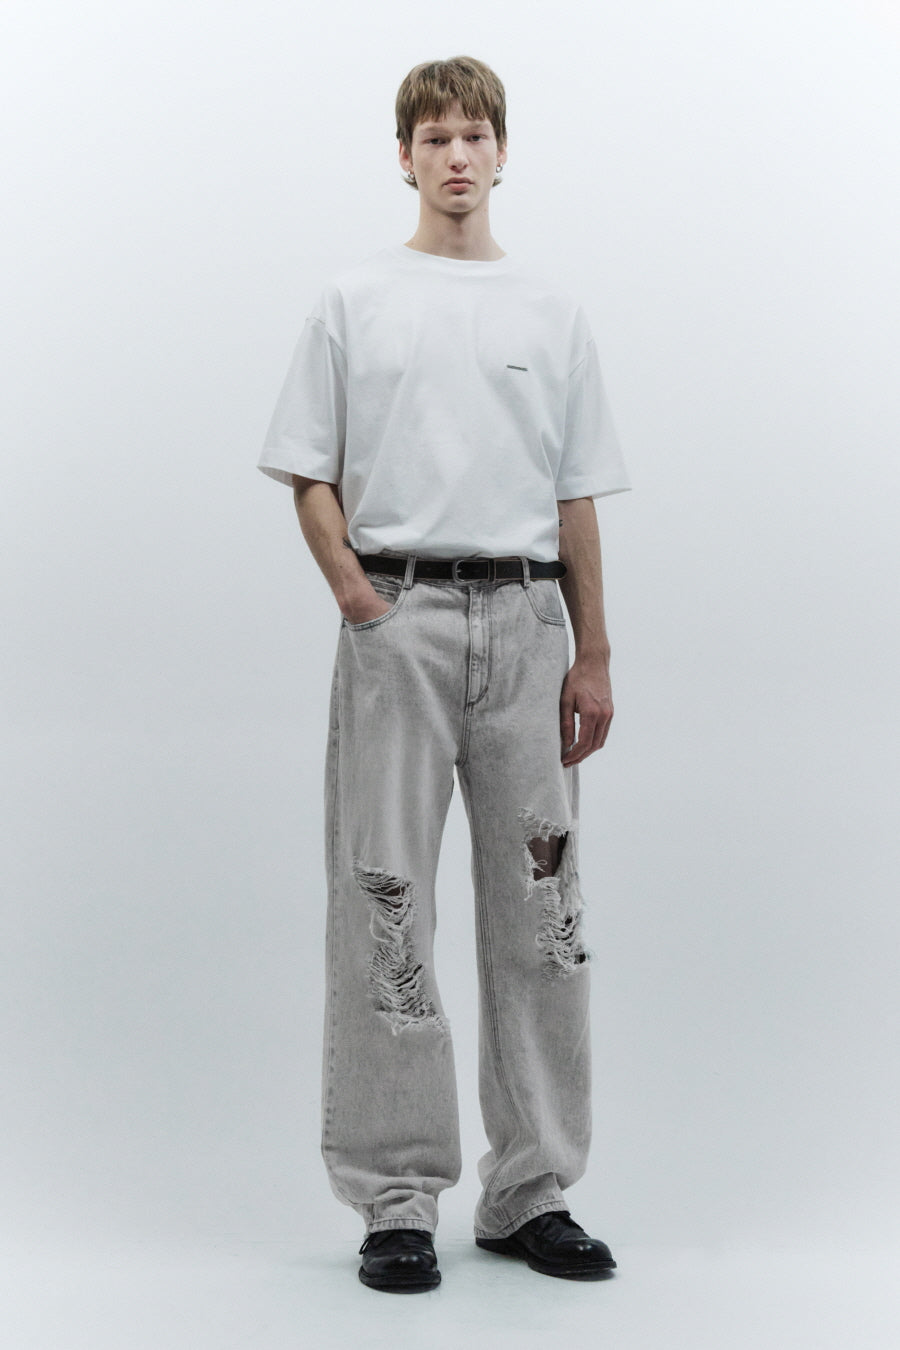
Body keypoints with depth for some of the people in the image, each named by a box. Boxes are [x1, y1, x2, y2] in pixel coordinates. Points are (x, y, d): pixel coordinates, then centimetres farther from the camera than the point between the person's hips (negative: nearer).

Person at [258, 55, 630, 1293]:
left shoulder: (553, 314, 12)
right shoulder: (354, 304, 6)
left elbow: (577, 500, 11)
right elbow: (310, 475, 3)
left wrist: (594, 657, 5)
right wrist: (354, 588, -14)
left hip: (526, 622, 3)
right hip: (399, 620, -2)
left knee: (539, 911, 5)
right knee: (386, 910, -2)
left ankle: (533, 1193, 15)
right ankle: (397, 1199, 7)